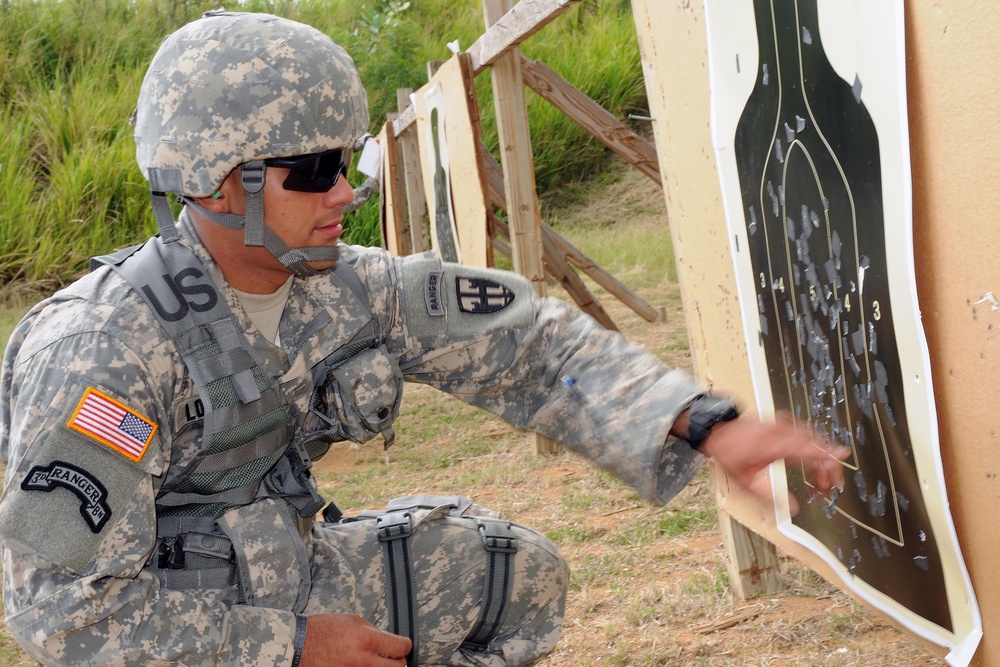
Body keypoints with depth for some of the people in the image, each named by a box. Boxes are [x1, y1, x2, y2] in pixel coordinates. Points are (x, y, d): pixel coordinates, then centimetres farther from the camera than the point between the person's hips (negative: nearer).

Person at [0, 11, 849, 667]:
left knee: (517, 573, 6)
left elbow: (529, 343, -5)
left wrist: (708, 428, -17)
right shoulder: (102, 351, -27)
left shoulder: (345, 287, -7)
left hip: (282, 581, 7)